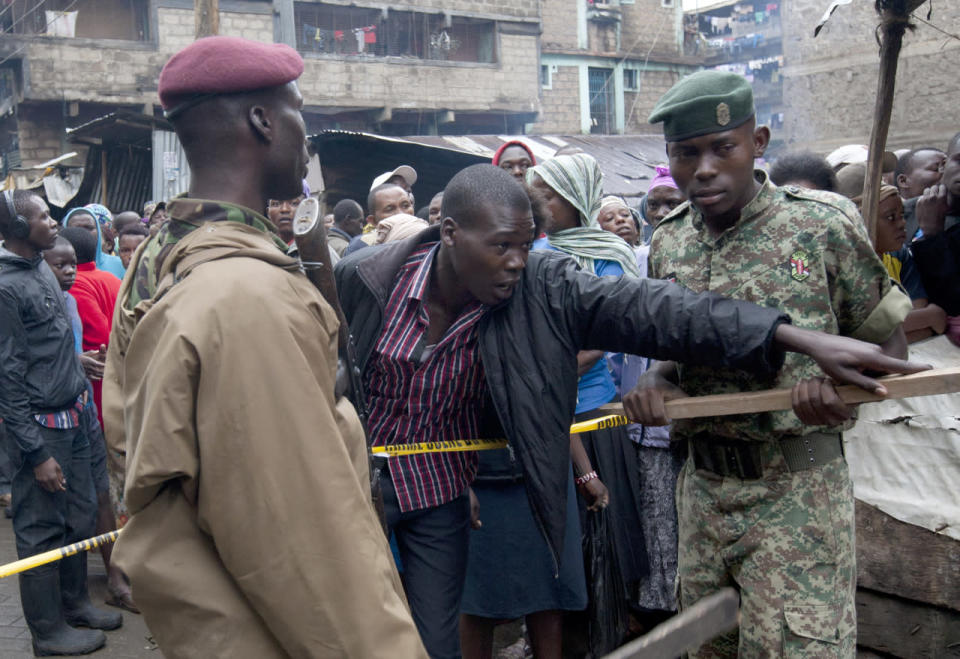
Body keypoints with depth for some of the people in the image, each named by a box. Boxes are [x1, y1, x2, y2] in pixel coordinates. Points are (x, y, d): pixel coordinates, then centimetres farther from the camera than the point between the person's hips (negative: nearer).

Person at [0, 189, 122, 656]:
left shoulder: (42, 269, 11)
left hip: (71, 419, 8)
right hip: (40, 425, -8)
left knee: (80, 516, 15)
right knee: (42, 528, 4)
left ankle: (75, 604, 32)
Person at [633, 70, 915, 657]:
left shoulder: (823, 224, -8)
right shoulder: (668, 243, 6)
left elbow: (890, 343, 0)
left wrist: (840, 379, -21)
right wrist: (656, 383, -6)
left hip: (794, 489, -4)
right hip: (703, 484, 5)